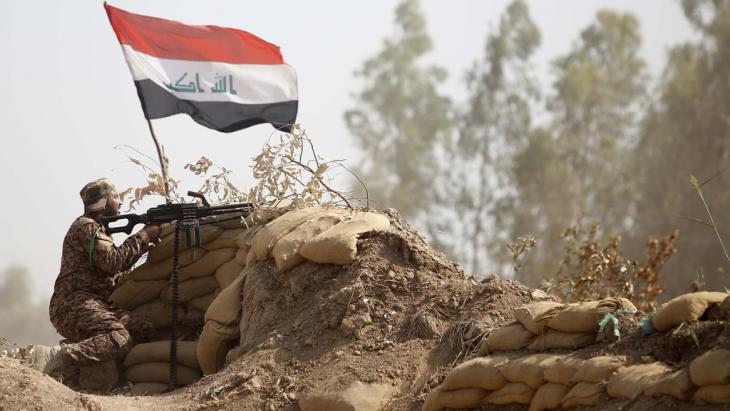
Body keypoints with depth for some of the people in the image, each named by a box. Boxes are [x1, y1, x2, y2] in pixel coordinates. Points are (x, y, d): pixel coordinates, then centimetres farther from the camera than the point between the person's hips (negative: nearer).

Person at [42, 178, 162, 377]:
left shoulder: (98, 228, 25)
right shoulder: (87, 227, -6)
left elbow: (114, 269, 28)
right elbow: (112, 261, -17)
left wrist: (143, 246, 17)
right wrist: (143, 236, -8)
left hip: (96, 305, 10)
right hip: (74, 306, -10)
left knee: (146, 330, -9)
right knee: (120, 340, -33)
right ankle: (60, 359, -33)